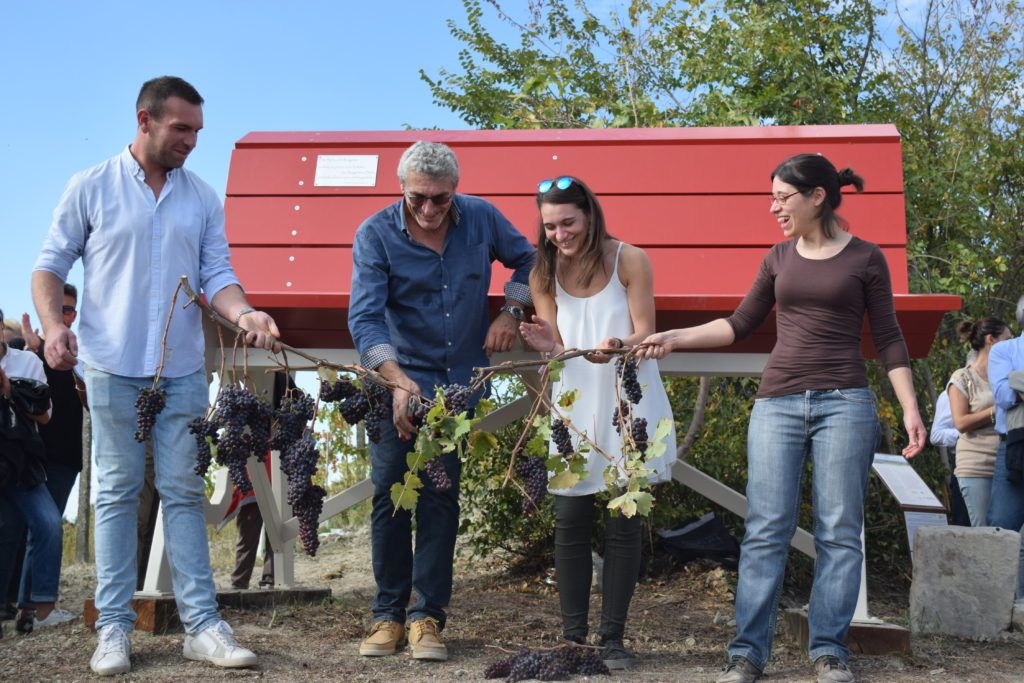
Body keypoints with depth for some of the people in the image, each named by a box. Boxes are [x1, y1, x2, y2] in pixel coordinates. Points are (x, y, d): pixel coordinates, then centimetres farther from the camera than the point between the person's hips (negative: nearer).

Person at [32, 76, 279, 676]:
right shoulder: (90, 188, 4)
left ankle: (202, 624, 4)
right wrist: (53, 324, -12)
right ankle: (114, 627, 8)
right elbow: (51, 265, 6)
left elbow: (217, 274, 6)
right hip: (113, 366, -2)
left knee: (184, 492, 3)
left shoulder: (203, 199, 10)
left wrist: (244, 313, -14)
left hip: (182, 369, 2)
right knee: (118, 493, 3)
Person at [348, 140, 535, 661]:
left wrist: (510, 311, -4)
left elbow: (527, 259, 13)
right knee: (390, 496, 0)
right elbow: (364, 317, -21)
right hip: (399, 383, -1)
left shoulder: (482, 218, -5)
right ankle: (388, 614, 12)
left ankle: (427, 617, 8)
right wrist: (399, 381, -34)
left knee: (440, 499, 1)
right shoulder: (375, 234, -12)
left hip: (460, 381, 1)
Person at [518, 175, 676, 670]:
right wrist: (547, 347, -22)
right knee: (569, 521, 1)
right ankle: (572, 636, 10)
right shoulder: (543, 274, 1)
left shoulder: (630, 261, -7)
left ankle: (613, 638, 7)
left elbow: (645, 334, -8)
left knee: (623, 521, 0)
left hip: (627, 401, -2)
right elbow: (557, 347, 2)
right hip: (575, 402, 3)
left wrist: (618, 346, -31)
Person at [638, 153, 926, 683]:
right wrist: (676, 337, 7)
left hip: (843, 402, -2)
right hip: (777, 402, 3)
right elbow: (740, 325, 16)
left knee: (838, 532, -1)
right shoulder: (779, 258, 13)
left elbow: (888, 339, 4)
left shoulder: (865, 259, 4)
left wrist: (909, 408, -3)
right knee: (766, 531, -2)